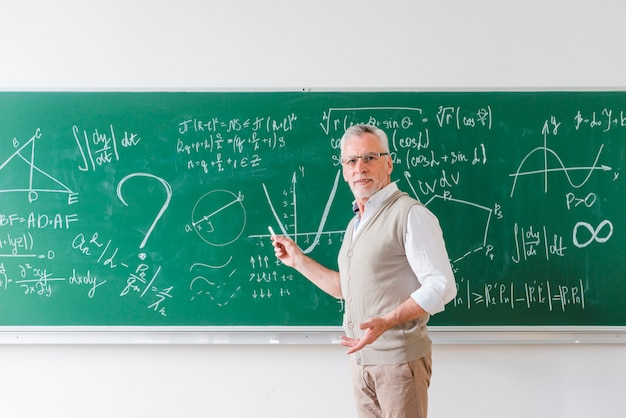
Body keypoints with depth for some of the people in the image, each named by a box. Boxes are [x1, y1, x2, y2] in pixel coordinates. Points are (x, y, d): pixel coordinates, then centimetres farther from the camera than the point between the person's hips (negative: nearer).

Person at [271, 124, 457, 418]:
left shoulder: (410, 214, -12)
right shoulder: (355, 223, 15)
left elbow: (441, 287, -19)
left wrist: (386, 322, -28)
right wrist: (298, 260, 18)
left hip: (399, 358, -8)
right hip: (362, 358, 8)